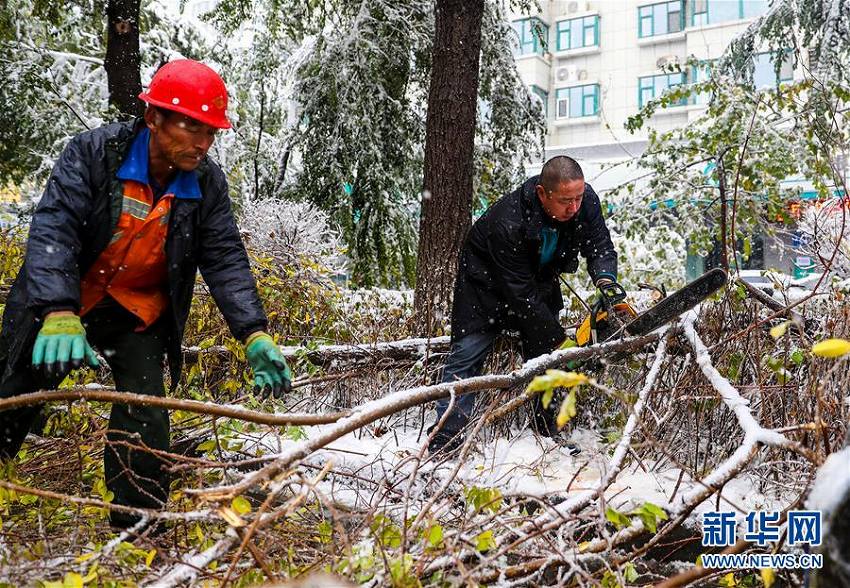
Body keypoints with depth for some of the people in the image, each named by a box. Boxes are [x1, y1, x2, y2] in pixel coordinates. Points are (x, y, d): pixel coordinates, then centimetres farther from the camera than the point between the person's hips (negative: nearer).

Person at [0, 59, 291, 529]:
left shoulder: (208, 184, -12)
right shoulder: (93, 152, -21)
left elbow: (226, 261, -13)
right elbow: (52, 229, -30)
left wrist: (254, 335, -27)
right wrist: (59, 313, -46)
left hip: (140, 314, 2)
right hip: (57, 303, -1)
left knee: (144, 419, -7)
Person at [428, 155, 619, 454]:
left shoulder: (585, 200, -25)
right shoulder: (508, 225, -40)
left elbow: (599, 246, -14)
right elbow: (522, 295, -36)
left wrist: (606, 282, -37)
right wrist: (560, 341, -33)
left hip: (540, 277, 5)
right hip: (489, 281, -5)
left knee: (546, 354, 1)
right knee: (467, 354, -9)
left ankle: (551, 432, 13)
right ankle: (445, 439, -6)